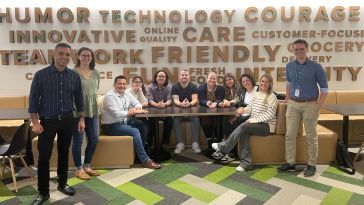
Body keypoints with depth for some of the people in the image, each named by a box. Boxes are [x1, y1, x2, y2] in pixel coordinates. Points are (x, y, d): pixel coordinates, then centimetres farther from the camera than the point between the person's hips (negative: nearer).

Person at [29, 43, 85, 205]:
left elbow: (79, 99, 9)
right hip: (47, 121, -2)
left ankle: (62, 184, 30)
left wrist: (81, 119, 5)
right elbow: (33, 100, -5)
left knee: (64, 153, 13)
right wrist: (35, 122, -10)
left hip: (67, 120, 3)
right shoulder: (41, 75, -7)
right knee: (44, 156, 0)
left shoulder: (74, 76, 2)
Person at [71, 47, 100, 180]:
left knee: (94, 139, 11)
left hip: (93, 111, 6)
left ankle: (87, 166, 28)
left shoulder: (96, 73, 9)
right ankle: (79, 169, 18)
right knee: (78, 140, 3)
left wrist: (95, 107, 16)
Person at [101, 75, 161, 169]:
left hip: (124, 122, 8)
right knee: (134, 131, -26)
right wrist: (133, 112, -24)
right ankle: (145, 160, -19)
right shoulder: (110, 96, -17)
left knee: (144, 124, -13)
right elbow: (116, 114, -27)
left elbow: (138, 104, 13)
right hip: (111, 126, -8)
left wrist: (136, 109, -12)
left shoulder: (127, 94, 7)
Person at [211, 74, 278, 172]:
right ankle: (246, 163, -24)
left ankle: (223, 147, -15)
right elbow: (250, 108, 15)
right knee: (243, 133, -26)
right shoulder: (256, 94, 14)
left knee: (243, 126, -27)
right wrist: (243, 110, -9)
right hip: (255, 123, 6)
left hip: (266, 126, -5)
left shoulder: (272, 97, -7)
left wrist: (253, 120, -20)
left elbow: (270, 115, -14)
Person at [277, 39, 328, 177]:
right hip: (293, 105, 4)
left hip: (310, 105, -4)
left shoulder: (316, 67, -7)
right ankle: (290, 163, 17)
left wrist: (318, 107, -8)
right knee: (290, 135, 5)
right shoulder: (289, 66, 5)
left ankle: (312, 165, 17)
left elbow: (324, 89, -3)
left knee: (311, 136, 5)